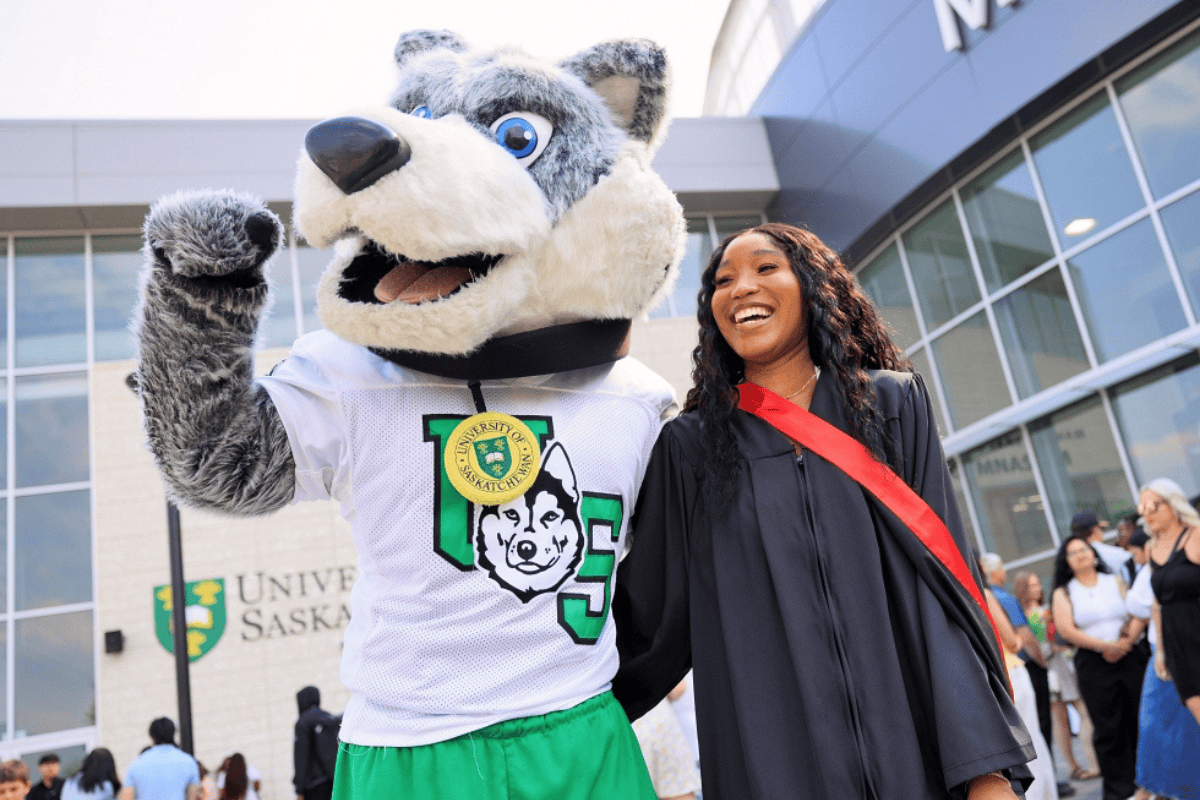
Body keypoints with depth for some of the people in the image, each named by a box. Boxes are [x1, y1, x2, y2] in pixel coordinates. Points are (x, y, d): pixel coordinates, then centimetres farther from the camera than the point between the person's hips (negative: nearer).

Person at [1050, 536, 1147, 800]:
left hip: (1129, 657, 2)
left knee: (1140, 720, 2)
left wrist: (1127, 642, -13)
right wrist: (1106, 646, -15)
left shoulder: (1115, 582, 12)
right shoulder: (1063, 593, 4)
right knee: (1107, 728, 0)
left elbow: (1138, 615, 4)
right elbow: (1066, 630, -7)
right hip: (1093, 664, -2)